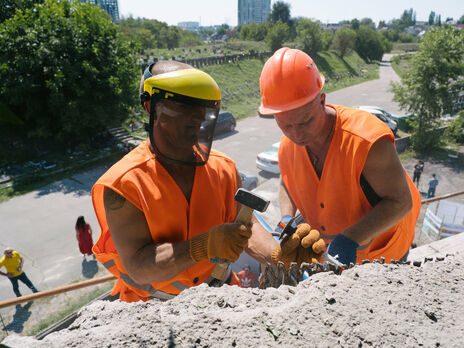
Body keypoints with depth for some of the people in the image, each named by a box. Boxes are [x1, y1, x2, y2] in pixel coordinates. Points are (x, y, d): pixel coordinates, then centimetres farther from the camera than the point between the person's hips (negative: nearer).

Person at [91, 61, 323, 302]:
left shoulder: (222, 168, -2)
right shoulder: (122, 185, -17)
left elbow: (245, 226, -2)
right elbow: (138, 268, -21)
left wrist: (280, 254, -22)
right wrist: (206, 245, -34)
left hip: (219, 293, 3)